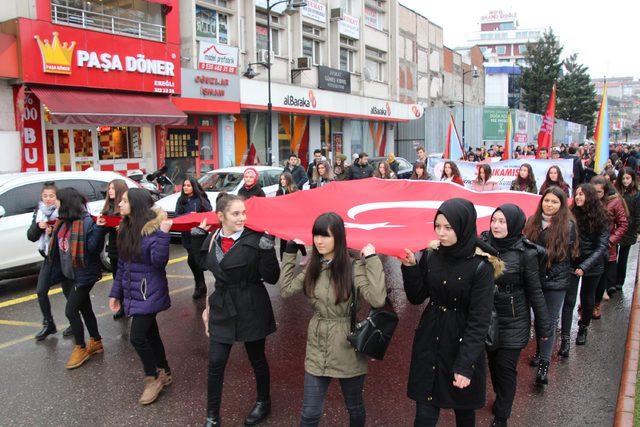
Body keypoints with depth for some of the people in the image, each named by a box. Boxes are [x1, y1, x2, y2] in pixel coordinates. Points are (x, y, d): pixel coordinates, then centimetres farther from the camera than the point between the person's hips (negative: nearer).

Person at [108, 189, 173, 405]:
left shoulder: (153, 228, -18)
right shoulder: (126, 229, 6)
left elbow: (159, 261, -26)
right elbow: (122, 264, 12)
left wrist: (163, 234, -34)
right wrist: (116, 292, 13)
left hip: (149, 292, -8)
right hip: (132, 291, 8)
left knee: (137, 337, -6)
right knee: (150, 334, 16)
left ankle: (153, 377, 16)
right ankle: (164, 373, 32)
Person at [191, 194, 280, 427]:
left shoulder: (256, 239, -15)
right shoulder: (212, 239, -1)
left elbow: (272, 278, -17)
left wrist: (267, 248, -30)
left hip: (252, 309, -3)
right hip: (222, 309, 4)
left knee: (257, 359, 15)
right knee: (216, 363, 4)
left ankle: (264, 403, 40)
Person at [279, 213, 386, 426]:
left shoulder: (353, 267, -16)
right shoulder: (314, 266, 1)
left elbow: (377, 299, -29)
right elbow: (286, 290, 3)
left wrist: (372, 260, -26)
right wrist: (290, 254, 3)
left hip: (347, 349, -4)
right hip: (317, 349, 4)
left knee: (355, 407, 18)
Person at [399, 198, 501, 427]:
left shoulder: (481, 266, -16)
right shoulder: (431, 256, -3)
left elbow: (479, 320, -16)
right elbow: (416, 298, 3)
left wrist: (464, 365, -20)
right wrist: (410, 267, -12)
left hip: (462, 345, -3)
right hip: (429, 344, 3)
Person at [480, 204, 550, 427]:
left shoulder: (525, 252, -14)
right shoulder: (483, 243, -7)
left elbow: (534, 291, -6)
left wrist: (543, 325, 0)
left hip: (513, 321, -3)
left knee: (506, 367, 3)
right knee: (493, 362, 17)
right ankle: (501, 399, 41)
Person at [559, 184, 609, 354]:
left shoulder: (601, 218, -8)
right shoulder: (571, 215, -7)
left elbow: (602, 246, -11)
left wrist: (585, 266, -20)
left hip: (593, 265, 1)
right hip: (572, 264, 0)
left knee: (587, 299, 16)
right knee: (569, 301, -6)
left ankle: (583, 329, 40)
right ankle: (565, 340, -4)